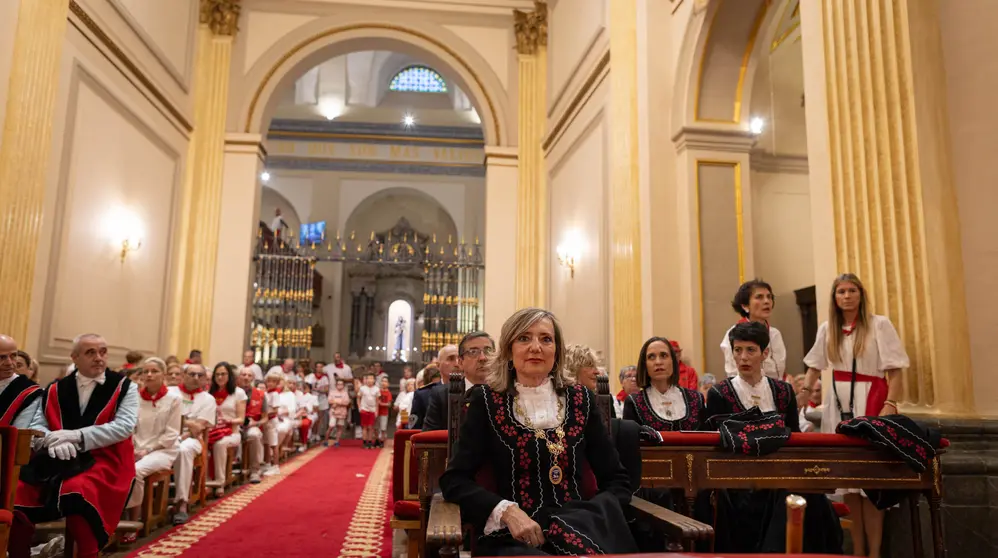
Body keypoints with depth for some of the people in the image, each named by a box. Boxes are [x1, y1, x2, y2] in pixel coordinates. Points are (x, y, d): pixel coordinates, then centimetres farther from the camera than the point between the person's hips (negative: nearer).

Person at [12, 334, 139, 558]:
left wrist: (77, 436, -18)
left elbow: (124, 427, -10)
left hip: (105, 460, -4)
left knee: (76, 492, -34)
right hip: (60, 460, 4)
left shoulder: (123, 386, 1)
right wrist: (53, 440, -16)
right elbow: (36, 424, 7)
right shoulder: (56, 389, 12)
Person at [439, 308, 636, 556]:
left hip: (582, 528, 3)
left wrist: (594, 517, -12)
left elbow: (617, 480, 9)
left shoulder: (581, 399, 7)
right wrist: (506, 511, -18)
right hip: (511, 537, -2)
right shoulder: (487, 400, 1)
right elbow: (454, 480, -2)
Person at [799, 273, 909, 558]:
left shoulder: (879, 324, -4)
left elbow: (895, 371, -8)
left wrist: (890, 406, -18)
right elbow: (814, 365, 17)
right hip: (838, 406, 5)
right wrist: (803, 394, 6)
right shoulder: (827, 329, 9)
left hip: (870, 403, -4)